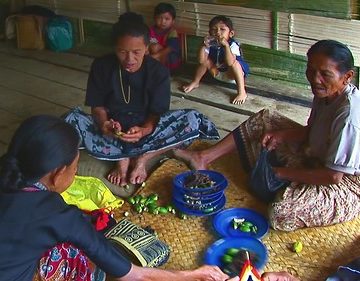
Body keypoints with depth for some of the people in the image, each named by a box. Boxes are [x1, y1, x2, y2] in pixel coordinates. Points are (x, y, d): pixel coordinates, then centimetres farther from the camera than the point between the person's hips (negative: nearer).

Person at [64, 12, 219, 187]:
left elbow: (157, 113, -12)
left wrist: (144, 130, -36)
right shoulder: (101, 67, -10)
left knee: (192, 120, -27)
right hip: (113, 130, 1)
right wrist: (103, 123, -30)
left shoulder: (158, 72, -12)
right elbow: (97, 106, -5)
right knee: (71, 121, -30)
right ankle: (123, 159, -18)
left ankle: (142, 158, -17)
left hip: (145, 129, 0)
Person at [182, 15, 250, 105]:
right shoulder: (211, 44, -13)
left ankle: (242, 93, -31)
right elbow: (201, 60, -20)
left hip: (232, 74, -6)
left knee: (234, 63, -34)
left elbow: (230, 63, -45)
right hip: (217, 72, 6)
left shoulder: (233, 45, -28)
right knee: (206, 60, -11)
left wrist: (226, 45, -50)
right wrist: (205, 45, -31)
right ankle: (195, 83, 10)